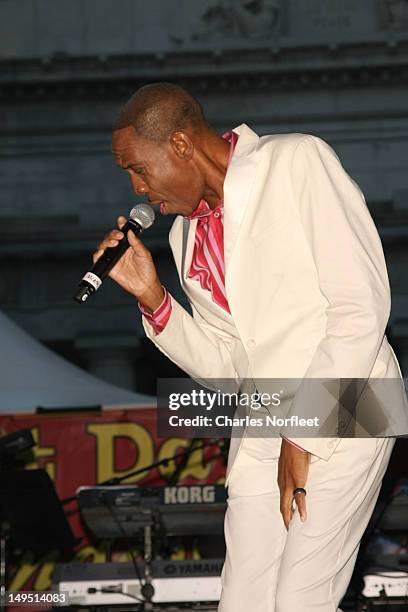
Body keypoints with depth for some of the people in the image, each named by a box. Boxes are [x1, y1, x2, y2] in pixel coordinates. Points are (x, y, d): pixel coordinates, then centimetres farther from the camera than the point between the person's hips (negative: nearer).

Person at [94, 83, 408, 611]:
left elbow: (362, 306, -16)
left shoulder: (297, 163, -10)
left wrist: (304, 437, -16)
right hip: (263, 437, 7)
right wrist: (152, 296, -2)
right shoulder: (186, 234, 11)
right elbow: (224, 367, 13)